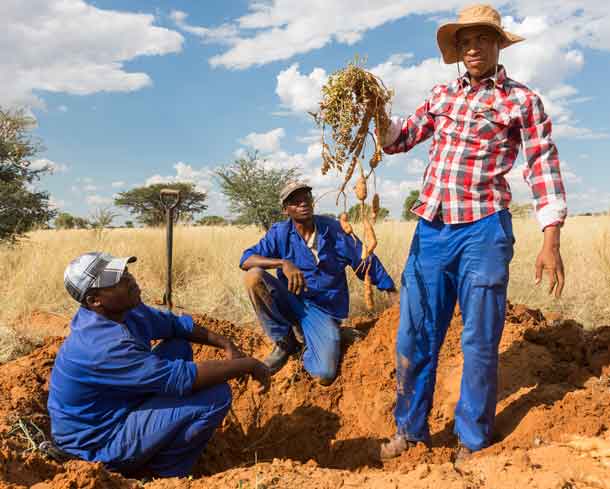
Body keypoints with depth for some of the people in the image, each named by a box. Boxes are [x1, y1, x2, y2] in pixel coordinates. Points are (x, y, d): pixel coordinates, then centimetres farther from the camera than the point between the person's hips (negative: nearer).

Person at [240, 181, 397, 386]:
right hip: (290, 300, 2)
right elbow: (246, 259, -16)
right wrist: (282, 263, -32)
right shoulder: (279, 233, -4)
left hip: (324, 309, -1)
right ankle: (284, 340, -5)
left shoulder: (333, 229, -4)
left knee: (324, 375, -21)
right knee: (253, 276, -26)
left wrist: (393, 292, 5)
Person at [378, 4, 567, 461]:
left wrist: (551, 240, -9)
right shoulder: (441, 95, 16)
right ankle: (410, 429, 26)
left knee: (479, 342, 4)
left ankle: (472, 442, 22)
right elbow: (397, 140, 21)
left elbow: (544, 167, -1)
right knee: (414, 337, 8)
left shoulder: (522, 100, 3)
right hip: (431, 230, 4)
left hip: (483, 231, -4)